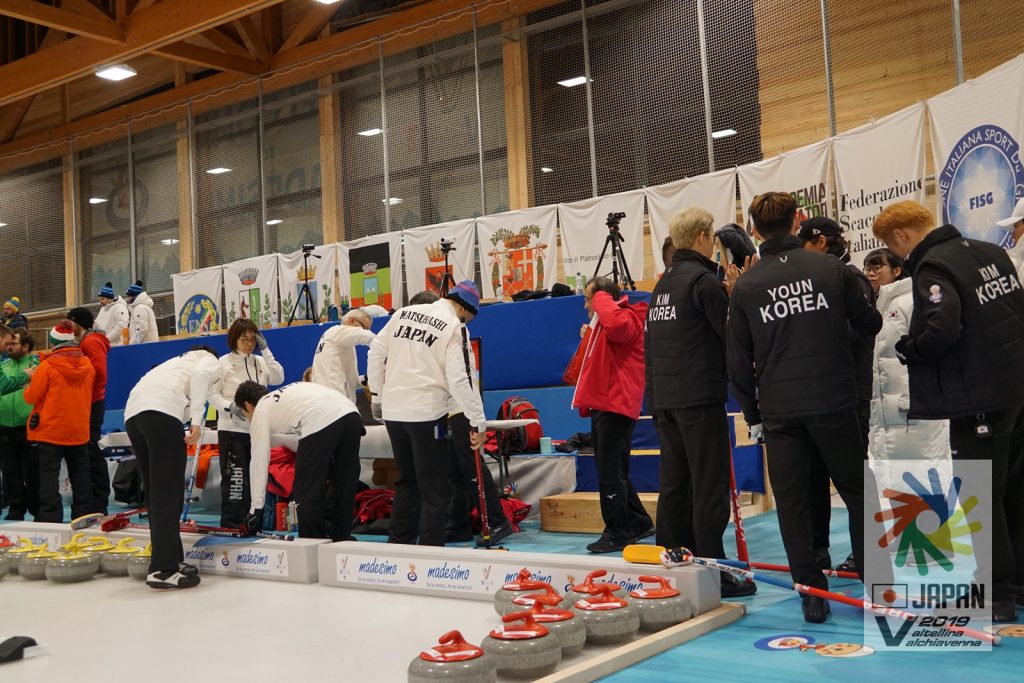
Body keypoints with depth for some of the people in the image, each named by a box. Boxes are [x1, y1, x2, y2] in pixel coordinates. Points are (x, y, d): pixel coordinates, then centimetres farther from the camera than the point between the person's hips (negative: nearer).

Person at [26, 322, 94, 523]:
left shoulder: (47, 366, -15)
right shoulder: (87, 365, 0)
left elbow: (31, 397, -9)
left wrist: (30, 384, 11)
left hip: (50, 431, -4)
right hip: (79, 431, 5)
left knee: (49, 475, 0)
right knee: (80, 474, 13)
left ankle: (50, 518, -3)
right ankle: (83, 515, 18)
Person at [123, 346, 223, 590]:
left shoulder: (180, 361, 40)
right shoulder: (211, 361, 23)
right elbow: (200, 375, -5)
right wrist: (197, 420, -9)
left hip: (133, 412, 8)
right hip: (162, 411, -7)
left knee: (157, 492, 14)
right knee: (169, 492, -6)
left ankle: (171, 560, 19)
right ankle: (163, 569, -8)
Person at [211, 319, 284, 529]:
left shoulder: (260, 361, 8)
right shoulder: (223, 362, -4)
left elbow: (278, 378, -6)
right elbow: (213, 394, -5)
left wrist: (265, 350, -8)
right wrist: (230, 406, -23)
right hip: (231, 429, -5)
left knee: (250, 477, 12)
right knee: (234, 477, -8)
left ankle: (244, 520, 22)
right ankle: (230, 524, -3)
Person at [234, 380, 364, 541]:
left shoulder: (260, 412, 19)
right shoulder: (286, 392, 38)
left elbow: (259, 461, 15)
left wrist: (256, 508, 19)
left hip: (321, 423, -7)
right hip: (351, 413, 7)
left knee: (306, 488, 8)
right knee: (344, 485, 18)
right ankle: (342, 538, 27)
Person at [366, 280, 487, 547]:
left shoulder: (404, 313, 9)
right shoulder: (455, 328, -9)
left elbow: (376, 352, 12)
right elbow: (460, 380, -15)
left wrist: (377, 395, 20)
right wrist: (478, 422, -10)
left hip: (393, 412, 6)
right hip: (426, 414, -6)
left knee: (407, 480, 20)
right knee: (434, 488, 2)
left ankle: (399, 543, 26)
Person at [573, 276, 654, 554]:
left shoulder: (627, 318, -9)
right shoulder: (604, 324, 22)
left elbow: (615, 323, -35)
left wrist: (601, 296, -18)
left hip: (615, 406, -11)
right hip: (603, 406, 11)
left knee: (610, 472, -8)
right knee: (613, 472, 15)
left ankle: (617, 532, -1)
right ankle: (639, 523, 25)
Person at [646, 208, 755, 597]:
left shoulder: (662, 284, 16)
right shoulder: (704, 280, -9)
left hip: (664, 399, 8)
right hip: (699, 397, -8)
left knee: (673, 485, 12)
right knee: (709, 487, -3)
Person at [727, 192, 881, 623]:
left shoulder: (745, 285, 1)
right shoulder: (831, 268, -1)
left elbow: (738, 360, 3)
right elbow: (869, 324, 9)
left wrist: (753, 416, 12)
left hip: (779, 410, 0)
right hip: (834, 403, 0)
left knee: (792, 504, 8)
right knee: (857, 492, 13)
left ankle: (811, 593, 10)